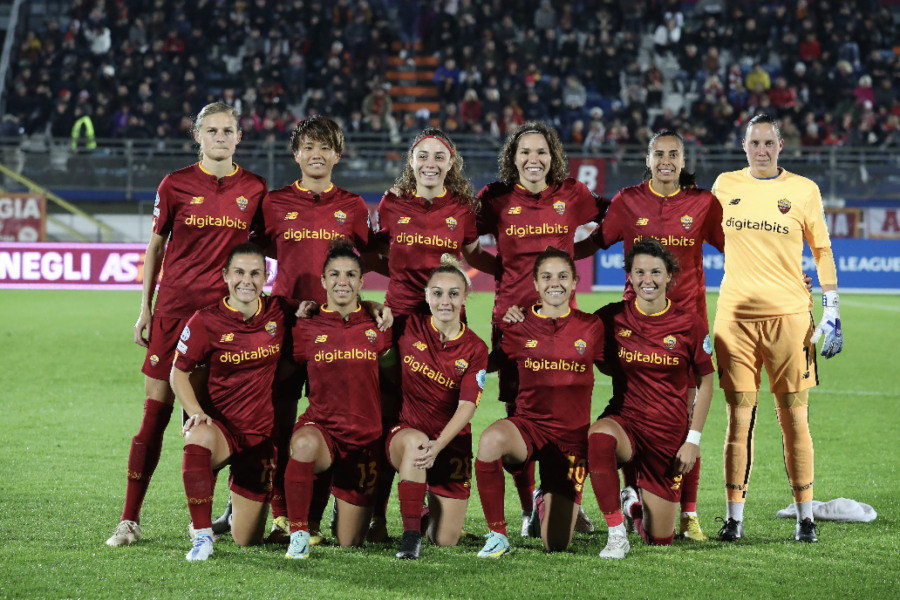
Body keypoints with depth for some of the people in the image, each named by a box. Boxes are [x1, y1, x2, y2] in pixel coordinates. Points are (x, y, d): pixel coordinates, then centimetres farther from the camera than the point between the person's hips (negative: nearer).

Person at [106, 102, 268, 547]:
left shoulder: (254, 188, 6)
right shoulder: (176, 184, 2)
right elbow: (156, 247, 7)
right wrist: (145, 309, 4)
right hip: (174, 306, -1)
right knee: (156, 411, -3)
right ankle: (130, 519, 1)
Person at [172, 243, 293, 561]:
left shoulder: (280, 312, -2)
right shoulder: (206, 321, -8)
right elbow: (178, 373, -1)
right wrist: (195, 412, -18)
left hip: (261, 434, 2)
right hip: (220, 424, -2)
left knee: (246, 540, 4)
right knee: (198, 437, -42)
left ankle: (240, 507, 43)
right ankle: (202, 534, -28)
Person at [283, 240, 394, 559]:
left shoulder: (378, 326, 1)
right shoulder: (307, 328, -1)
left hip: (365, 436, 2)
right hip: (320, 426, -1)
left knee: (350, 543, 6)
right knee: (305, 445, -42)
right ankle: (299, 533, -26)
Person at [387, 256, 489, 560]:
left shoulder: (475, 349, -6)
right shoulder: (410, 328, -5)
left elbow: (467, 407, -16)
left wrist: (438, 445, -30)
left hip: (451, 442, 1)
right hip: (406, 431, -1)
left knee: (446, 540, -3)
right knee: (415, 441, -40)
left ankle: (434, 508, 34)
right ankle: (411, 534, -36)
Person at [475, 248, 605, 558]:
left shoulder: (591, 327, 2)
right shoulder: (518, 327, 1)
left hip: (572, 437, 1)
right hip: (528, 425, -1)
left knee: (557, 545, -2)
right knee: (490, 440, -40)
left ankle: (545, 502, 38)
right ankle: (497, 534, -20)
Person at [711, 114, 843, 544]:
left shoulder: (803, 190, 4)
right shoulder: (726, 185, 9)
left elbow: (822, 251, 8)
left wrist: (832, 313, 1)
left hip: (789, 314, -1)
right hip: (735, 314, 1)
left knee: (794, 418, -1)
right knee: (739, 417, 0)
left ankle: (805, 517, 5)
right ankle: (734, 518, 4)